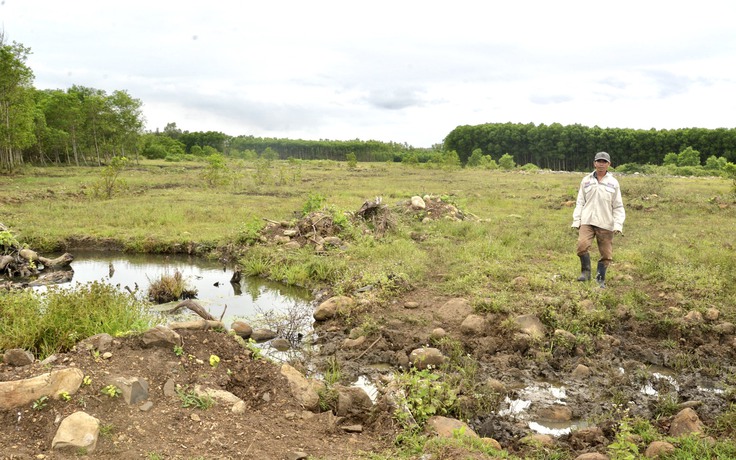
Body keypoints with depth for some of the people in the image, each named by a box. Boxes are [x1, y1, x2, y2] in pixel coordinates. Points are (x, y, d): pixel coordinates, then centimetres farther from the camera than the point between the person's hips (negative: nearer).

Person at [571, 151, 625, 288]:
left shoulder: (613, 183, 6)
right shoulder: (586, 181, 9)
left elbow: (618, 206, 6)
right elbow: (580, 202, 10)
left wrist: (618, 225, -5)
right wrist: (576, 221, 2)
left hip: (606, 224, 0)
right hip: (587, 221, 0)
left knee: (606, 253, 5)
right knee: (582, 245, -21)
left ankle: (600, 279, 20)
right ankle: (586, 272, -3)